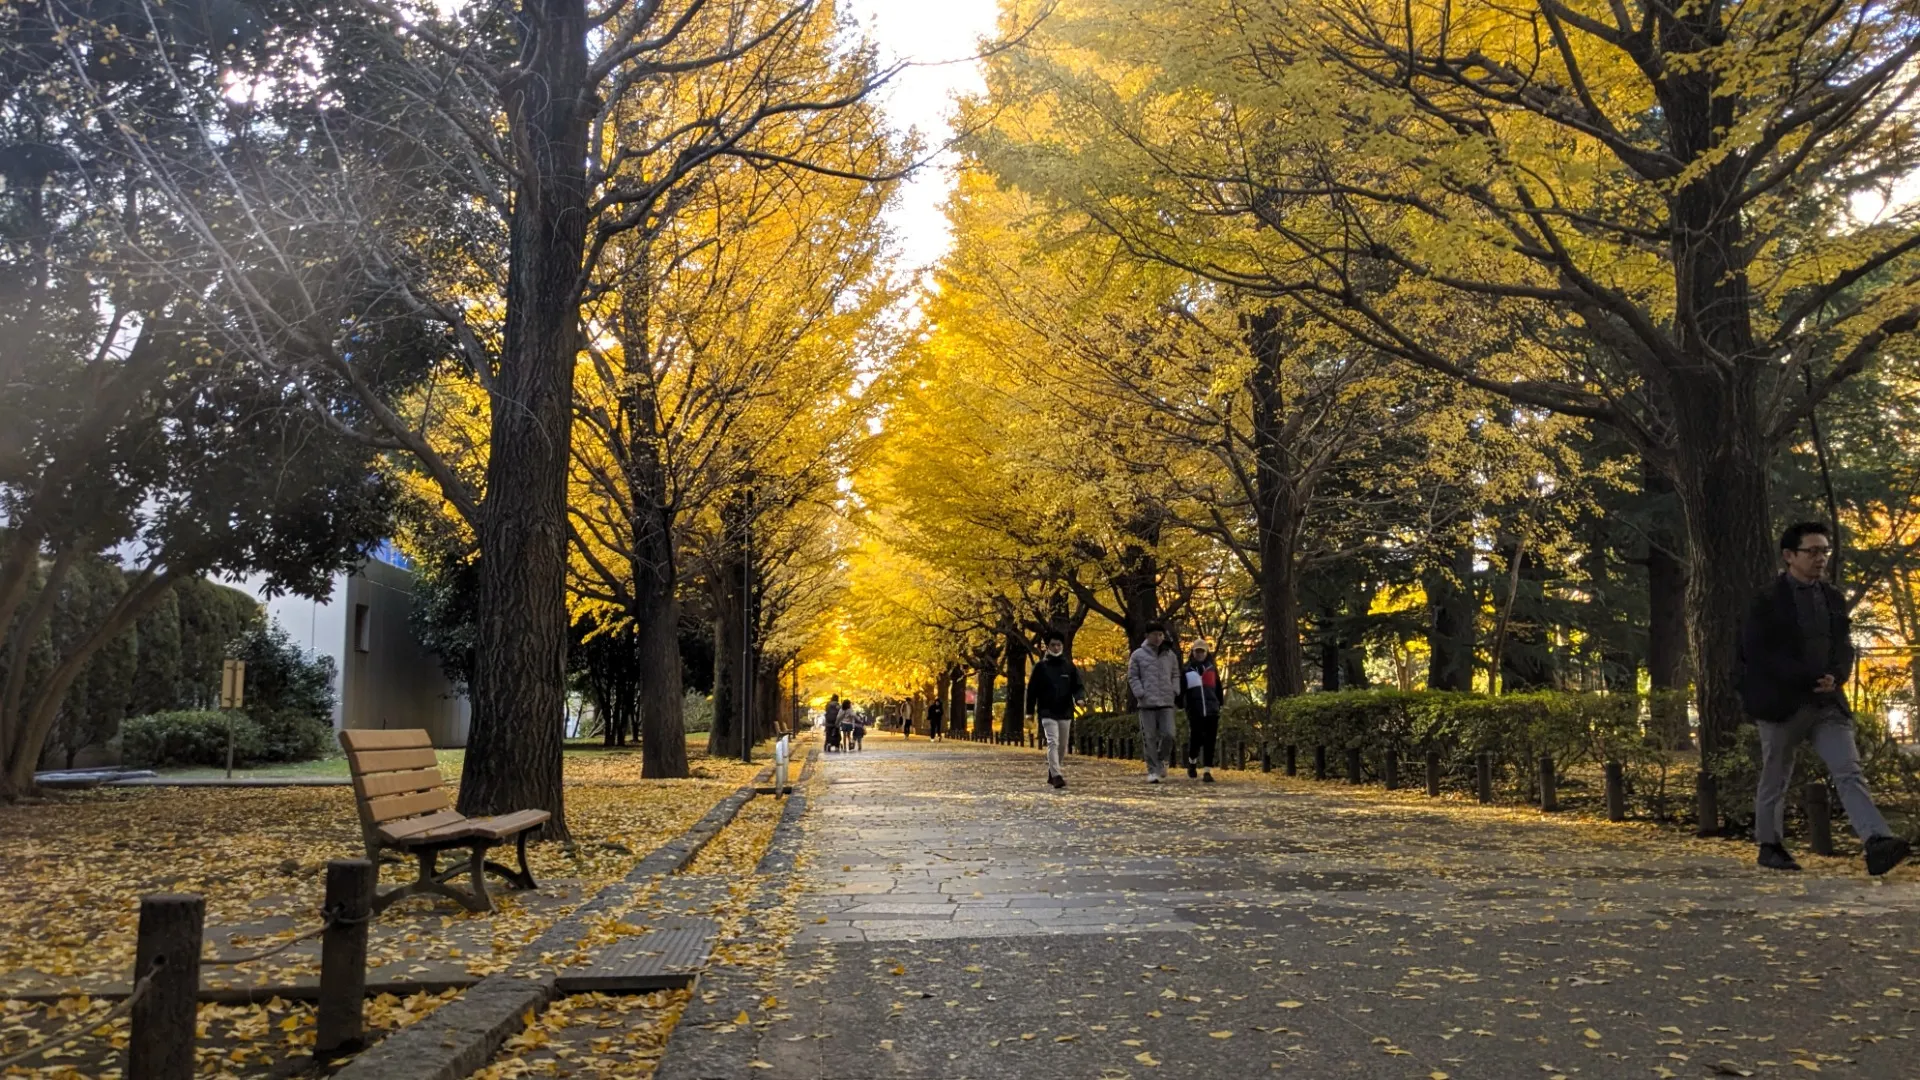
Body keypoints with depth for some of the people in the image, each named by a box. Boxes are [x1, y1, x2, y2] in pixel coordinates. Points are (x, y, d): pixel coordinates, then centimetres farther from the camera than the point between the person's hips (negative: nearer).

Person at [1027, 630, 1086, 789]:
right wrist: (1030, 711, 0)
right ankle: (1056, 776, -21)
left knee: (1062, 746, 11)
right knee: (1053, 743, -16)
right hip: (1047, 712, -4)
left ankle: (1052, 773, 27)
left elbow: (1078, 686, 6)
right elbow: (1032, 689, 2)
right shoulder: (1041, 667, 0)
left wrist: (1079, 697, -16)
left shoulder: (1069, 666, 6)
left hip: (1065, 712, 4)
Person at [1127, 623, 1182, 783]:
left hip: (1166, 702, 2)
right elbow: (1132, 677, 3)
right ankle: (1153, 770, 7)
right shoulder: (1138, 655, 3)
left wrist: (1175, 691, 4)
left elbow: (1175, 675, 20)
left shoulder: (1170, 655, 12)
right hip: (1147, 703, -2)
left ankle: (1161, 760, 21)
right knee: (1149, 738, -1)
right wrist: (1140, 694, -9)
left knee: (1168, 734, -7)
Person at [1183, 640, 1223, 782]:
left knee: (1210, 741, -1)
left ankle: (1207, 771, 3)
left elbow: (1218, 689, 19)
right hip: (1195, 711, -2)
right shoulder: (1187, 670, 5)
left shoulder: (1212, 669, 12)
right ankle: (1192, 761, 26)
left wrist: (1219, 705, 18)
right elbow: (1180, 690, 5)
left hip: (1212, 710, 2)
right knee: (1196, 739, -3)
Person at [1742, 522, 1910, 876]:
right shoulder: (1768, 601, -6)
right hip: (1782, 702, -4)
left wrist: (1835, 677, -7)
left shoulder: (1834, 599, 11)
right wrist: (1808, 679, -18)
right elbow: (1757, 654, -11)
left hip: (1827, 702, 4)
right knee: (1775, 779, 6)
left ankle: (1877, 844, -21)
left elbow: (1845, 649, 14)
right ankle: (1769, 846, 18)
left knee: (1849, 771, -10)